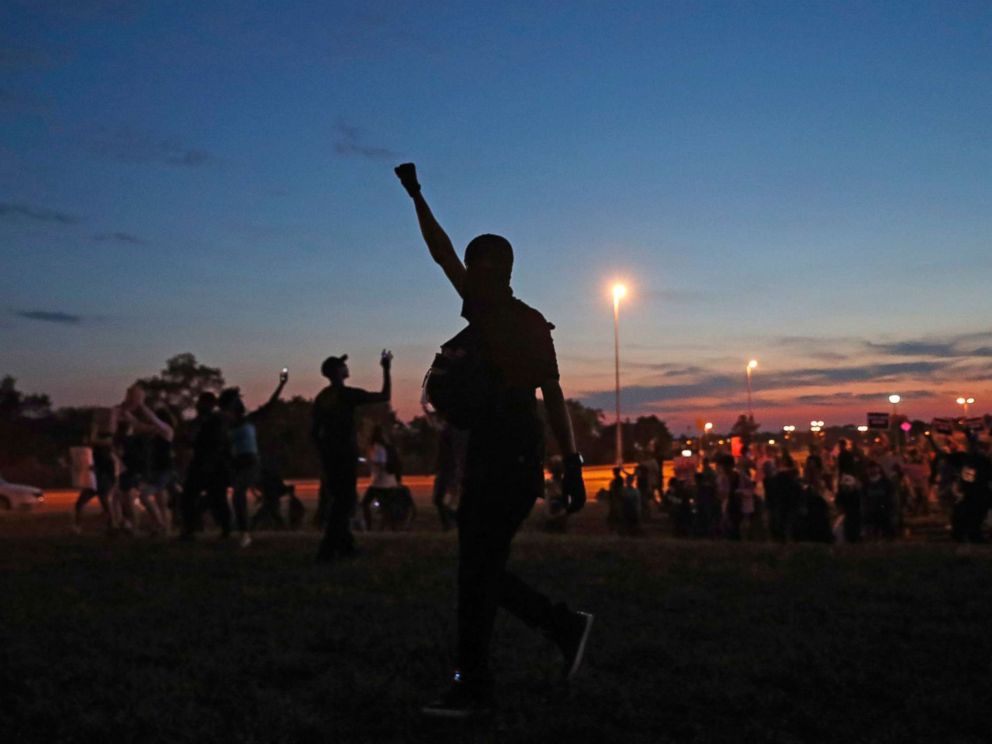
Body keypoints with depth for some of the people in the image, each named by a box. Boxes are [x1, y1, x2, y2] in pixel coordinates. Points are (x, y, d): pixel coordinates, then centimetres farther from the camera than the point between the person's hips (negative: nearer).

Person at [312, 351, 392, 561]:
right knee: (344, 502, -4)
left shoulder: (321, 397, 9)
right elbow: (385, 396, -11)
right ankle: (327, 550, -9)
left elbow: (314, 431, 11)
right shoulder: (347, 394, -12)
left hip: (329, 456, 7)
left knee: (337, 501, 16)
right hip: (345, 456, -7)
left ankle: (345, 546, 22)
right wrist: (386, 369, -3)